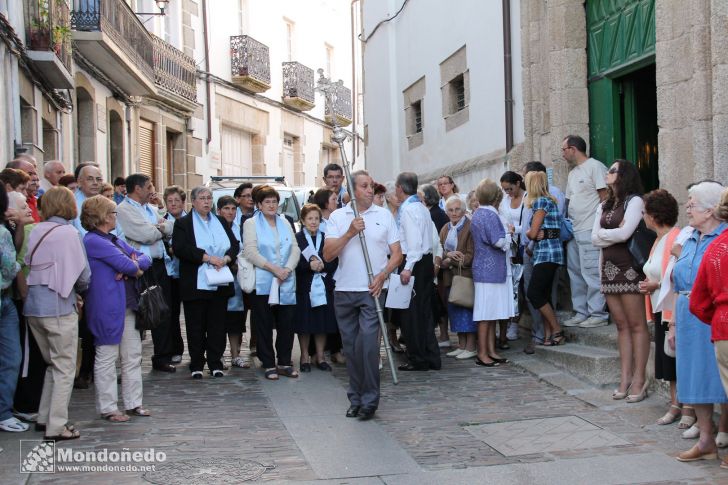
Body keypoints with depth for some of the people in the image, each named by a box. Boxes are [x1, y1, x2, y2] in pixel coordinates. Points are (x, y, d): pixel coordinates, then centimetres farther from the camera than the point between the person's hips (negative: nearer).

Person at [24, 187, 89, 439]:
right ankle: (57, 426, 3)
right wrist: (79, 288, 14)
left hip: (33, 305, 6)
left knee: (53, 364, 20)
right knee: (65, 368, 3)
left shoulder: (36, 231, 8)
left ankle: (44, 418, 23)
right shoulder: (68, 233, -9)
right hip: (59, 307, -6)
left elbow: (29, 265, 11)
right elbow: (83, 275, -7)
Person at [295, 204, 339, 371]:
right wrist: (310, 265, -20)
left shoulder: (327, 238, 9)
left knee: (322, 322, 4)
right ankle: (305, 357, 12)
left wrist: (322, 265, -13)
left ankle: (320, 356, 15)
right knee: (305, 322, 0)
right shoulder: (297, 239, 0)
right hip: (304, 287, -3)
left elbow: (335, 262, 4)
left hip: (323, 287, 3)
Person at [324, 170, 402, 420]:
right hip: (344, 290, 2)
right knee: (351, 347, 8)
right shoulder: (338, 217, 6)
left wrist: (382, 275, -10)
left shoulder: (384, 215, 6)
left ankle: (369, 400, -4)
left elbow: (397, 254, 6)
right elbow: (328, 254, -3)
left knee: (367, 343, -13)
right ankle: (356, 399, 19)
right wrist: (350, 233, -14)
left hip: (372, 290, -2)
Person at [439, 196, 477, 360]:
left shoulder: (470, 227, -10)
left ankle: (470, 347, 0)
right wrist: (448, 254, -12)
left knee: (466, 310, -6)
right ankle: (461, 345, 16)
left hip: (465, 275, -7)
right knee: (454, 310, 9)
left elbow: (471, 255, -13)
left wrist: (450, 261, -12)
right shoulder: (445, 229, 14)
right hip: (450, 277, 7)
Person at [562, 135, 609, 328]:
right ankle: (581, 313, 19)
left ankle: (598, 314, -2)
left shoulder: (595, 167, -7)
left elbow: (605, 197, -12)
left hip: (590, 231, -10)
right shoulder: (573, 172, 20)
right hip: (574, 231, 10)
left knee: (591, 272, -8)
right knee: (575, 272, 12)